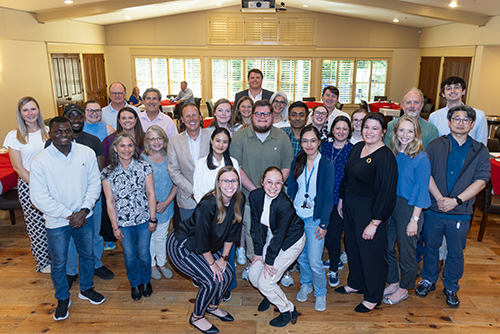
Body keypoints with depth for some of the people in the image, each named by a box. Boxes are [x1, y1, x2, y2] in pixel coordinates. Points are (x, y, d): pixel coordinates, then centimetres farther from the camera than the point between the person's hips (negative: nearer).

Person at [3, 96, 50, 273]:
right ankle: (43, 262, 20)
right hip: (27, 185, -2)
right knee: (36, 225, 4)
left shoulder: (47, 132, 5)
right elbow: (18, 167, -5)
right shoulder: (14, 136, -3)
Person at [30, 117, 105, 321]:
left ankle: (86, 289, 44)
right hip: (56, 222, -2)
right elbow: (39, 197, -14)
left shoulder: (87, 153, -8)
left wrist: (84, 210, -14)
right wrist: (68, 215, -15)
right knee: (59, 263, 13)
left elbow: (94, 183, -4)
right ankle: (62, 299, 37)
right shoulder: (40, 161, -15)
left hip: (84, 217, 3)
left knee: (87, 255, 19)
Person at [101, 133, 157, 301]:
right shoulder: (108, 173, -6)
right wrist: (115, 226, -3)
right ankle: (135, 284, 38)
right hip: (123, 222, 0)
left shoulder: (144, 167, -7)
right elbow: (110, 202, -4)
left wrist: (152, 218, -4)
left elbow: (151, 194, -4)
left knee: (144, 253, 10)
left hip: (143, 219, 0)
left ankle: (146, 281, 37)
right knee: (129, 255, 12)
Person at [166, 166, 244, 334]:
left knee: (227, 274, 3)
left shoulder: (239, 199, -12)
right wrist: (212, 263, -12)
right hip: (181, 246, -7)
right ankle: (196, 317, 14)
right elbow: (202, 239, -24)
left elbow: (232, 231, -1)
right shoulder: (207, 204, -33)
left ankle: (213, 306, 31)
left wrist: (224, 258, 1)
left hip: (207, 247, 7)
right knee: (211, 281, -13)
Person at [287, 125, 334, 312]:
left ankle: (320, 293, 22)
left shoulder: (327, 166, -8)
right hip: (296, 216, 4)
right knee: (301, 256, 14)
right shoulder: (297, 163, 3)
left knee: (314, 261, -3)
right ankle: (305, 285, 39)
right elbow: (291, 190, 7)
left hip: (315, 219, -4)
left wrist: (324, 224, -11)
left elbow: (328, 197, -8)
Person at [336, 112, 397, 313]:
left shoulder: (386, 157, -20)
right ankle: (356, 283, 43)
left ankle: (373, 297, 27)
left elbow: (386, 193, -21)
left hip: (369, 209, -7)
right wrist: (341, 200, 16)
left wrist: (374, 223, -21)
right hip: (350, 205, 8)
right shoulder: (357, 148, 4)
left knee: (371, 251, 6)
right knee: (352, 246, 20)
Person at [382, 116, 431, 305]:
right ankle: (393, 282, 35)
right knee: (387, 247, 14)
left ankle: (404, 289, 29)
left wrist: (414, 219, -14)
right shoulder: (391, 154, 3)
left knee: (406, 251, 9)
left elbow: (421, 190, -13)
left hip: (408, 208, -5)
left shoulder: (421, 158, -13)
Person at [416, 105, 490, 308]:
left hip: (460, 213, 0)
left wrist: (456, 200, -18)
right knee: (430, 247, 14)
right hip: (434, 210, 0)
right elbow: (427, 174, -7)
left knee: (456, 252, 12)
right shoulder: (436, 146, 0)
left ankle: (451, 288, 32)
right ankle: (428, 281, 34)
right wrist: (439, 198, -18)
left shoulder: (480, 152, 1)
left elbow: (481, 181, -8)